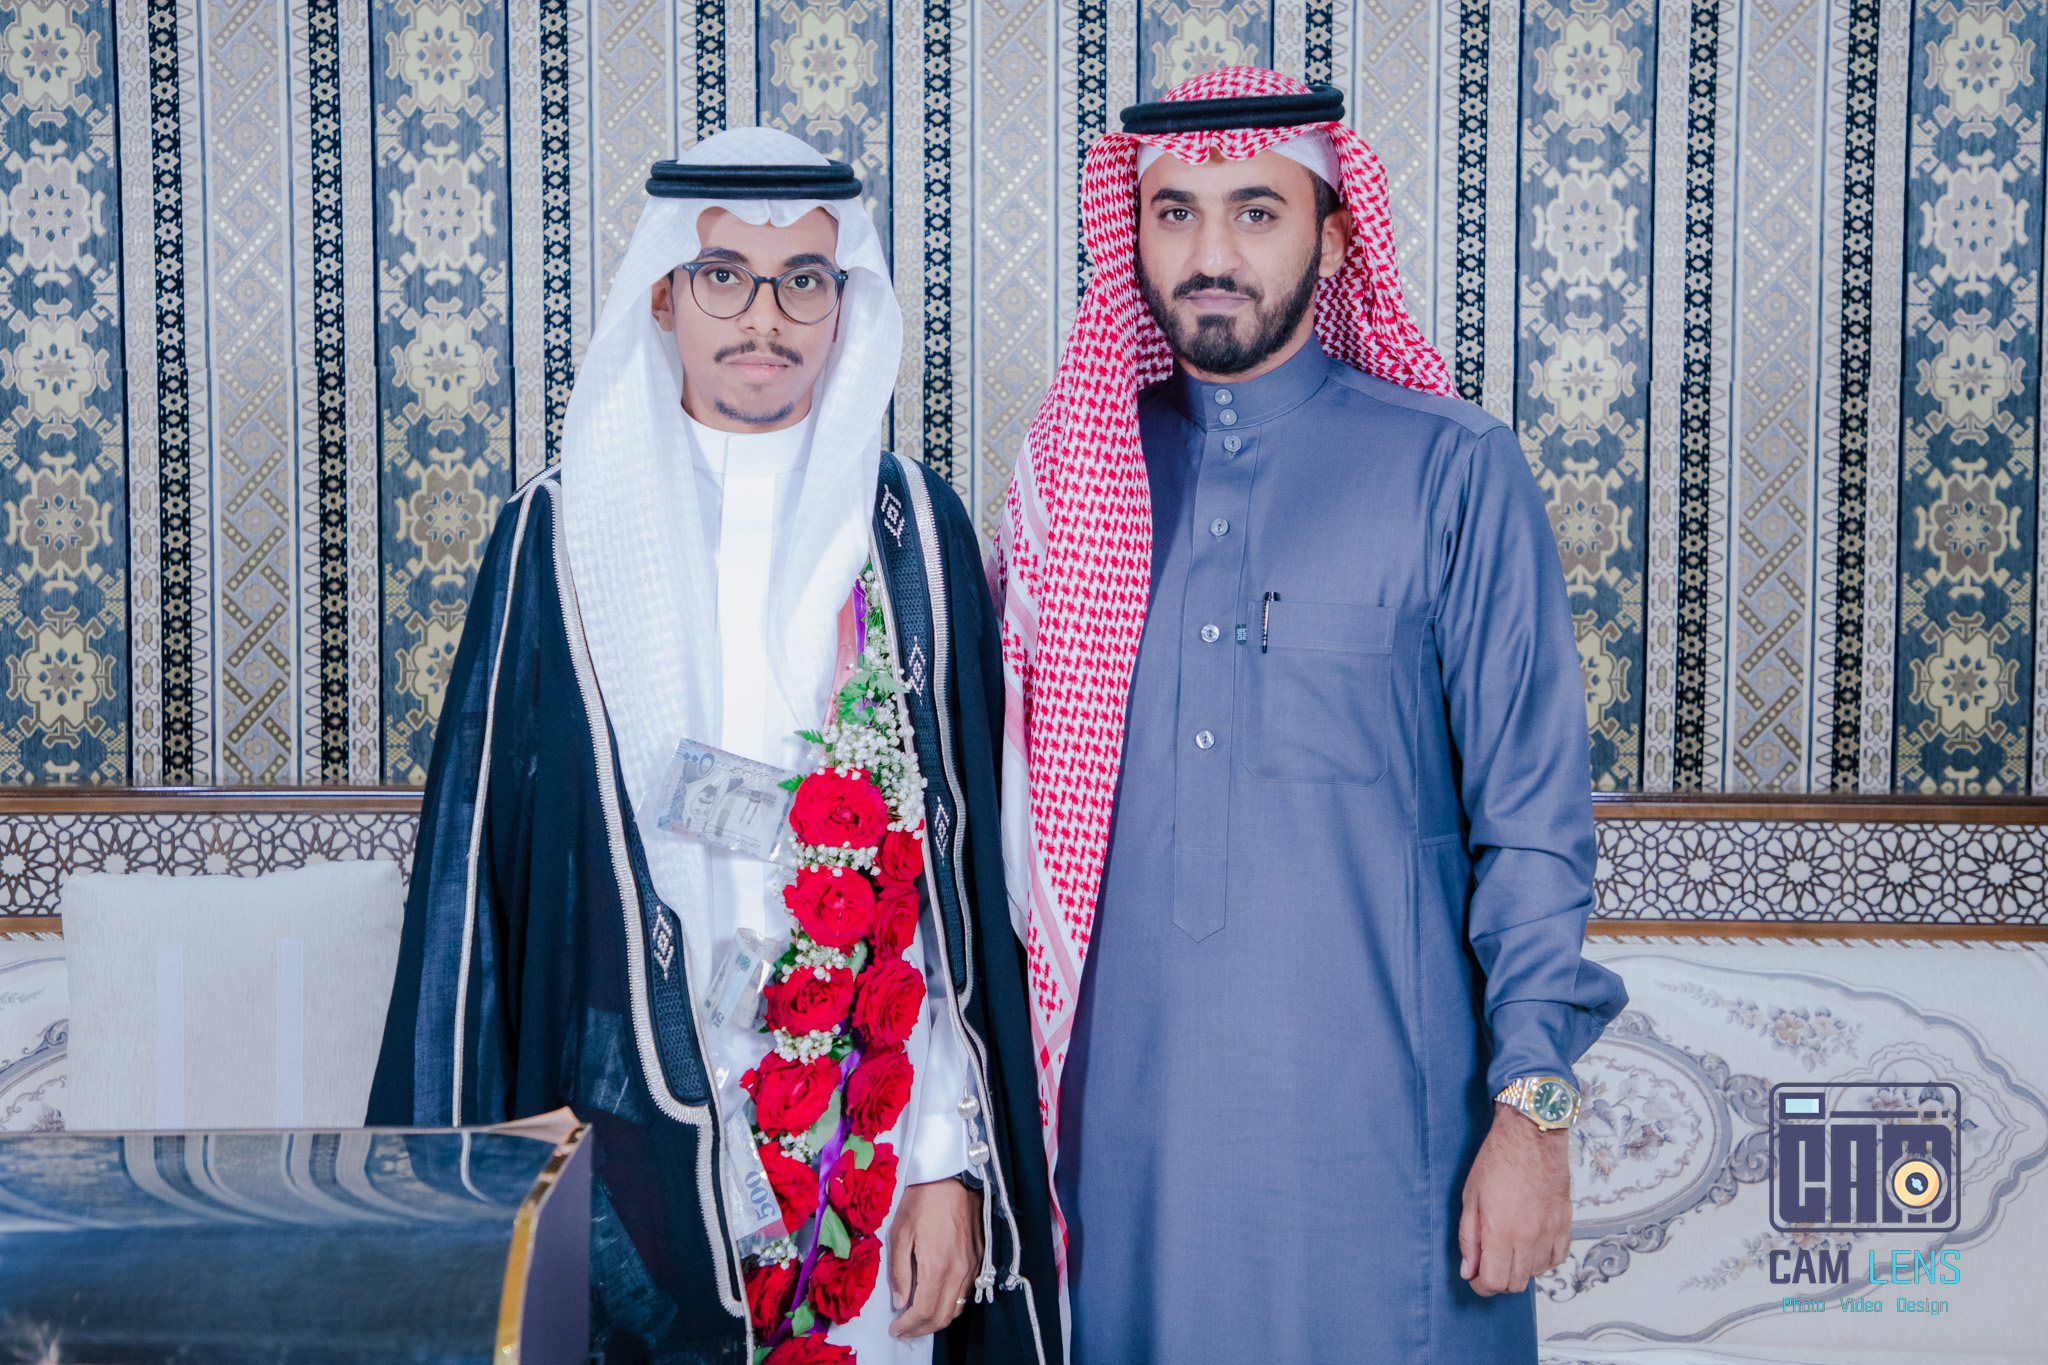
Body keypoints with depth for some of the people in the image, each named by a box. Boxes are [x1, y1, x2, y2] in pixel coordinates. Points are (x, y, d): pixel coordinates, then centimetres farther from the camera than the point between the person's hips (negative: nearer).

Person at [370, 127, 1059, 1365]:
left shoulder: (914, 532, 2)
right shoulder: (563, 536, 2)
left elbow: (964, 860, -1)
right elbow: (476, 858, 2)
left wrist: (952, 1159, -5)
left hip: (862, 1149, 0)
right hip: (618, 1128, 0)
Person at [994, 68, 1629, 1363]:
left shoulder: (1451, 469, -3)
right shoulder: (1076, 470, 6)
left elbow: (1534, 818, -3)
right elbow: (1025, 796, 11)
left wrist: (1534, 1108, -7)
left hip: (1371, 1114, -3)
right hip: (1123, 1120, 3)